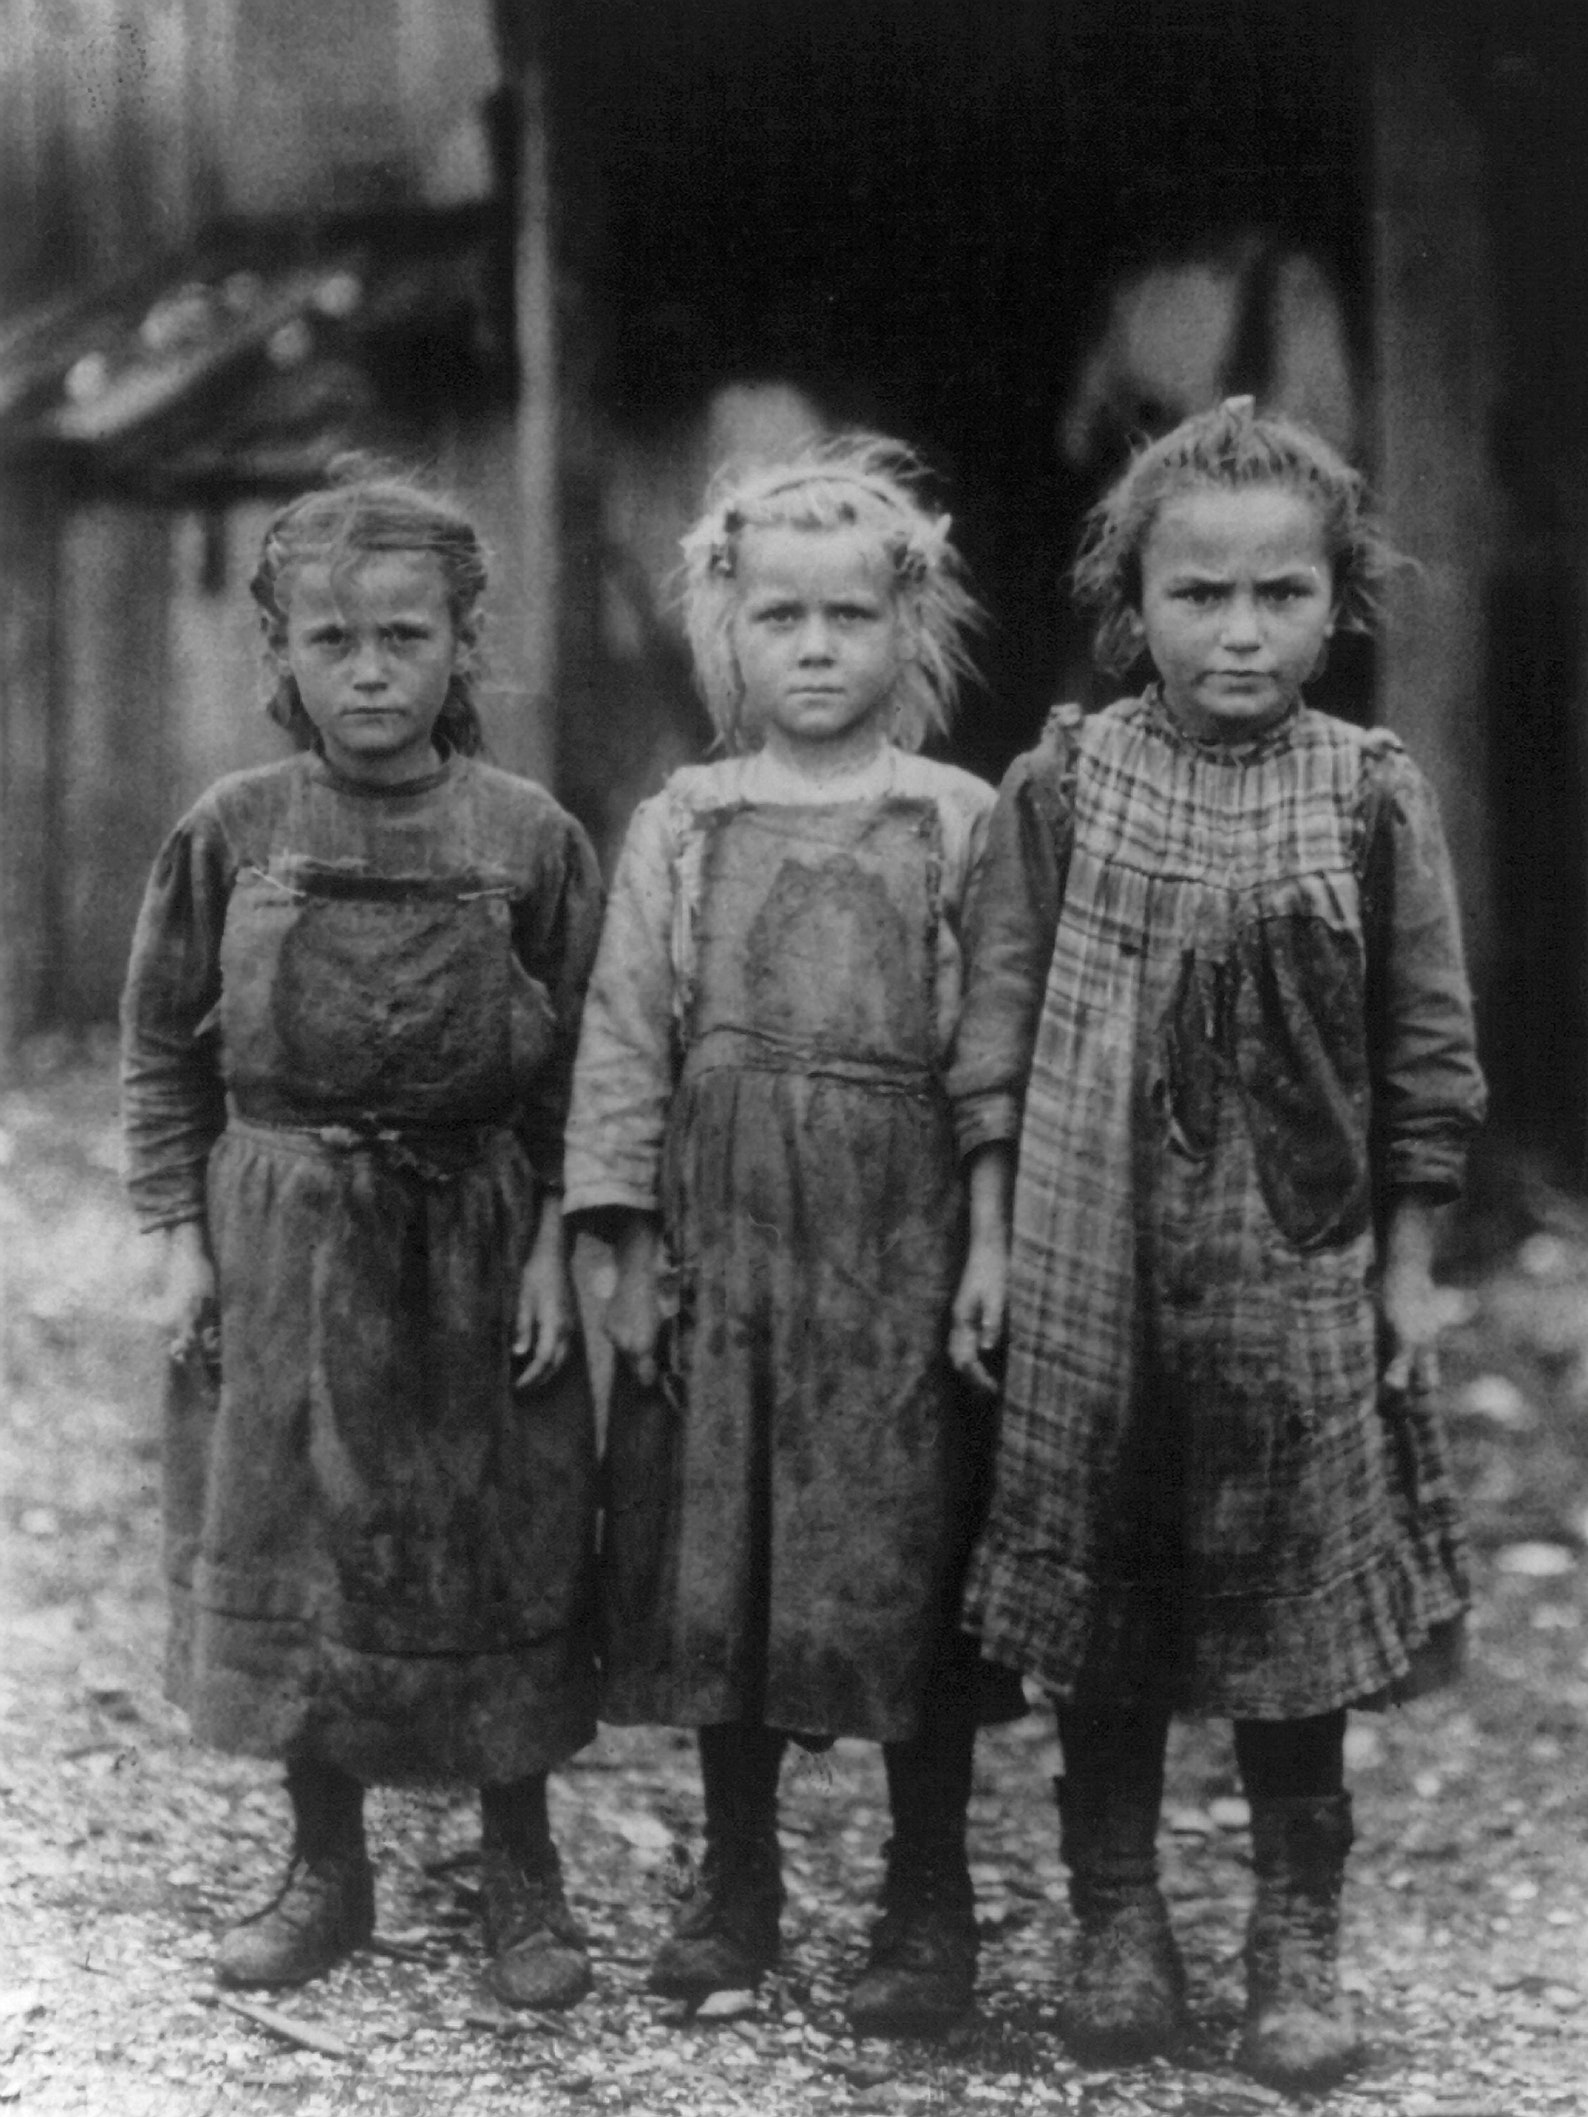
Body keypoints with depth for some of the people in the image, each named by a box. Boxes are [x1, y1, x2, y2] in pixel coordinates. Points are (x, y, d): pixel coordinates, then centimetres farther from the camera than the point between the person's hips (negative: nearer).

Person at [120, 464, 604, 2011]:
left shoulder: (528, 839, -5)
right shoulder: (232, 832, -2)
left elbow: (575, 1069, -1)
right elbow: (163, 1045, 5)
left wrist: (554, 1245, -6)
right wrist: (182, 1231, -1)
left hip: (472, 1243, -1)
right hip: (280, 1244, 1)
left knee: (496, 1565, 7)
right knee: (281, 1562, 9)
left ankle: (520, 1880, 23)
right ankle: (325, 1872, 26)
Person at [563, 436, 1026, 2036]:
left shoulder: (960, 825, 2)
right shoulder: (679, 827, 6)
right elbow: (625, 1033, 5)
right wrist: (625, 1238, -1)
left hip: (902, 1240, -2)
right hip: (722, 1228, 2)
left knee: (904, 1560, 1)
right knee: (713, 1550, 7)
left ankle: (929, 1903, 15)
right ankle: (735, 1878, 24)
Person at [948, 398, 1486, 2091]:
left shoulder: (1374, 796, -2)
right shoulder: (1062, 785, -2)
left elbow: (1426, 1052, 3)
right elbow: (998, 1028, 2)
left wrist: (1409, 1262, 2)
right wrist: (992, 1238, 0)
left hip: (1299, 1273, 0)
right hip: (1088, 1273, 0)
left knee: (1291, 1618, 7)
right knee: (1099, 1627, 9)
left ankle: (1298, 1944, 22)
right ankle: (1116, 1923, 26)